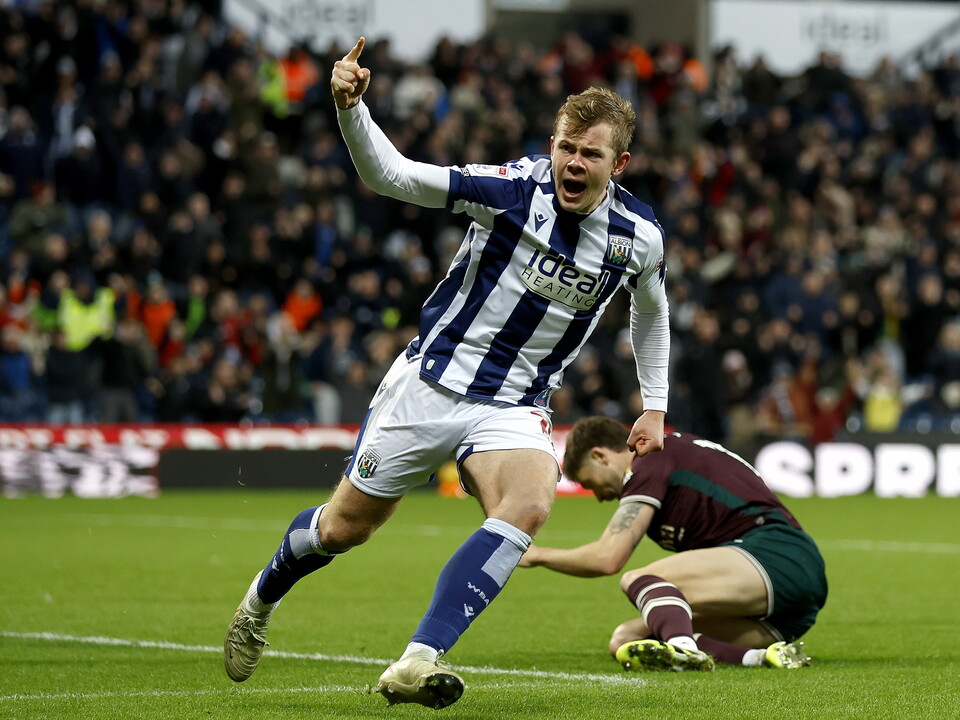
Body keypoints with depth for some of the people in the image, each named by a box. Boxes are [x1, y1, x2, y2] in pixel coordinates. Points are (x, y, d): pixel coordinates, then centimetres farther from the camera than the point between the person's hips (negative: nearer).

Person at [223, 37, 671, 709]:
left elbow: (652, 312, 17)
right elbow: (392, 175, -16)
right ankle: (262, 597, 43)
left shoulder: (639, 235, -5)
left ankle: (418, 663, -33)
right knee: (343, 528, 9)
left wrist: (654, 409, 16)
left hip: (515, 408, 1)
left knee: (530, 505, -31)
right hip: (431, 381, -1)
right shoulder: (515, 186, -16)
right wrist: (350, 106, -33)